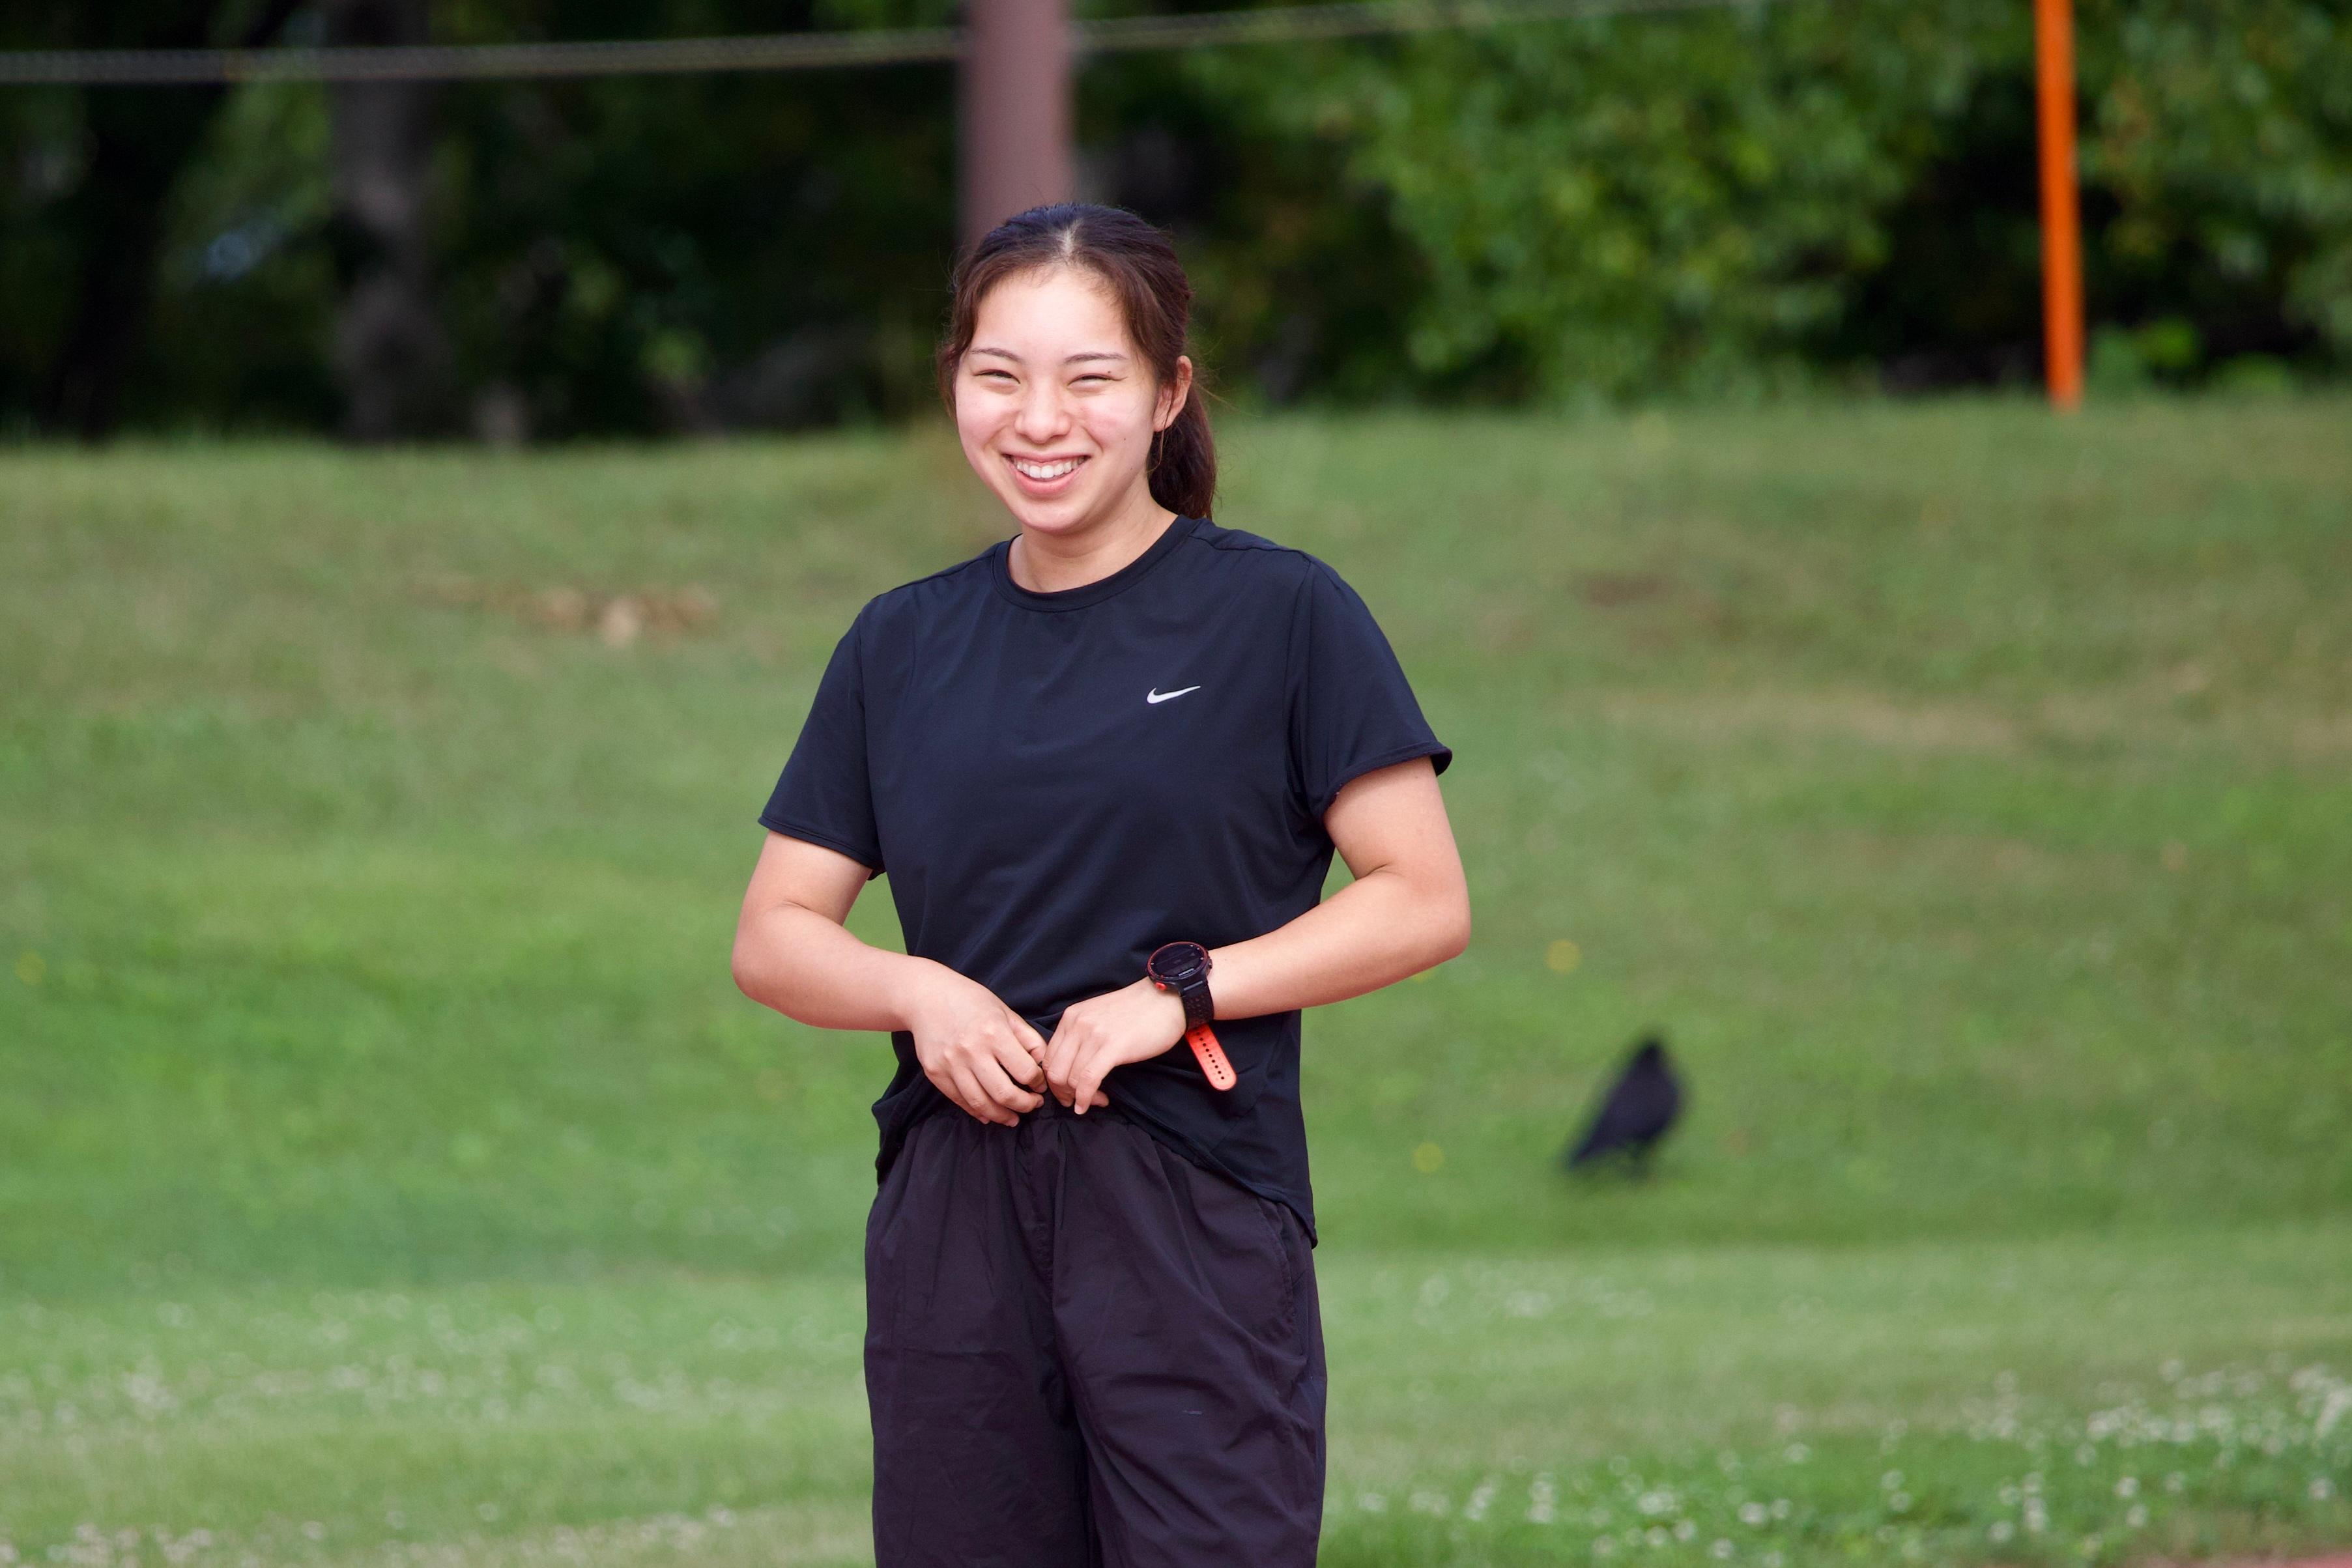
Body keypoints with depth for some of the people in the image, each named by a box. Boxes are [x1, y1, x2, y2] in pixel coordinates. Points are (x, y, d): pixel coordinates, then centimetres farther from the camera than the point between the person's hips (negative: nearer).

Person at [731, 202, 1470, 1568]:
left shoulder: (1281, 616, -1)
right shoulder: (903, 646, 12)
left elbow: (1425, 901, -3)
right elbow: (774, 937, 13)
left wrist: (1184, 989, -14)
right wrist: (923, 992, -8)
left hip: (1196, 1222, -4)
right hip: (953, 1225, 4)